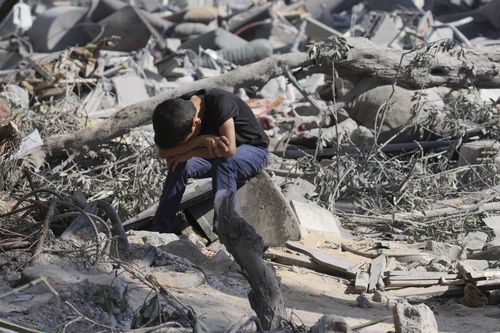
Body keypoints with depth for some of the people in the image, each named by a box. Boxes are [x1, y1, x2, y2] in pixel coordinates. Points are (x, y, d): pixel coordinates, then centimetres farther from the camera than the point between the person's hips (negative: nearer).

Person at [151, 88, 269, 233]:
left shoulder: (221, 102, -33)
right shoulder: (180, 107, -16)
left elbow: (229, 149, -40)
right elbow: (164, 153, -23)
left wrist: (188, 152, -29)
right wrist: (201, 140, -37)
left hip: (253, 150, -5)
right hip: (214, 154, 5)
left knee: (223, 161, -37)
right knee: (180, 165, -22)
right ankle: (159, 231, -17)